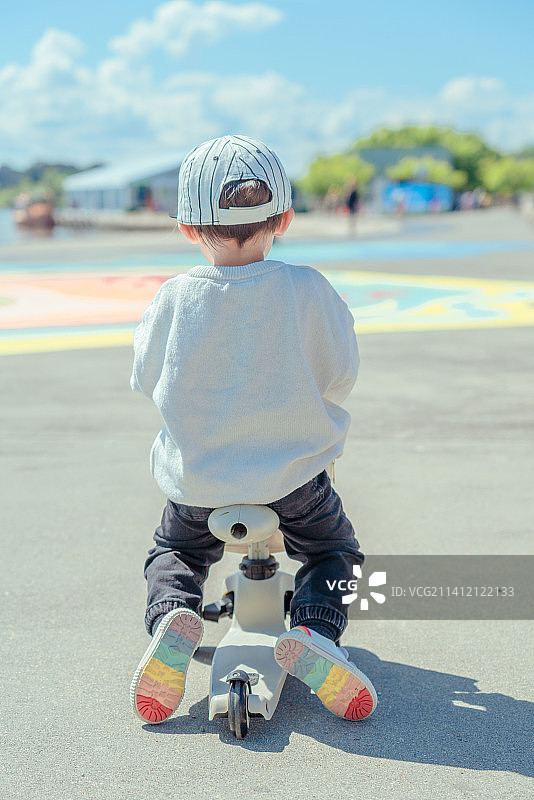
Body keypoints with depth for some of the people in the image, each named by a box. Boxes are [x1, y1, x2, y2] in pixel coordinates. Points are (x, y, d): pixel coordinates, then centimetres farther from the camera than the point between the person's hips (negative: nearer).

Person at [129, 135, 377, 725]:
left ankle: (173, 616, -2)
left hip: (196, 479, 1)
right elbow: (340, 376, -4)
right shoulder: (306, 289, -14)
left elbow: (145, 378, 3)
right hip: (293, 473, -1)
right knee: (335, 550, 26)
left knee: (172, 553, 31)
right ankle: (314, 633, -5)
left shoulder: (174, 298, -11)